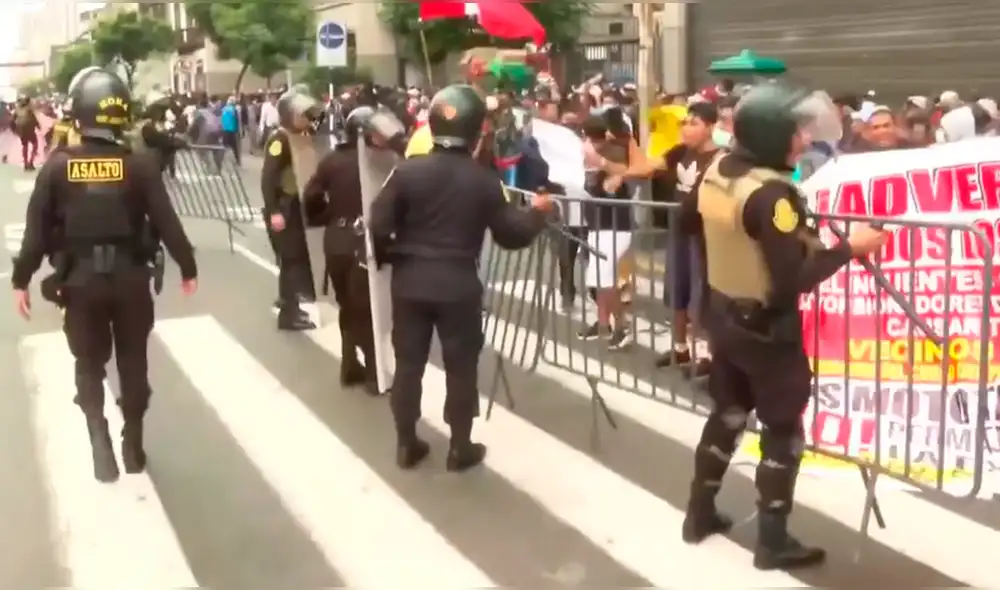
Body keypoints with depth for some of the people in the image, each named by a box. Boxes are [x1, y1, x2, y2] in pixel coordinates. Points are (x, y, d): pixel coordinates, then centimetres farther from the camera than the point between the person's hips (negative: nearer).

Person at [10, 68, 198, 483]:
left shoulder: (58, 165, -6)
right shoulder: (138, 165, -7)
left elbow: (37, 229, -4)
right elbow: (166, 222, -6)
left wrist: (21, 279, 5)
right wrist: (188, 268, 6)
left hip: (80, 280, 0)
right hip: (130, 278, 0)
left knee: (89, 366, 15)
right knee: (133, 364, 15)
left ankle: (101, 446, 3)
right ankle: (133, 447, 23)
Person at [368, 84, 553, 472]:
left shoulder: (408, 171, -5)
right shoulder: (484, 180, -6)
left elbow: (378, 227, -8)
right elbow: (511, 235, -1)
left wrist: (390, 258, 11)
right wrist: (537, 212, 16)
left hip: (410, 280, 2)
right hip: (459, 284, -1)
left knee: (408, 362, 12)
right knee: (461, 366, 10)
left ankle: (406, 444, 21)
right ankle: (460, 448, 18)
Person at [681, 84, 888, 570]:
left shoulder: (715, 172, -2)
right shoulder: (770, 194, -27)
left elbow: (690, 212, 20)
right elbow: (794, 278, -28)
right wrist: (850, 247, -20)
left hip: (723, 315, 8)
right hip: (767, 327, -8)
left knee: (727, 414, 22)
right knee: (783, 430, 7)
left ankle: (700, 514, 32)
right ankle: (773, 542, 15)